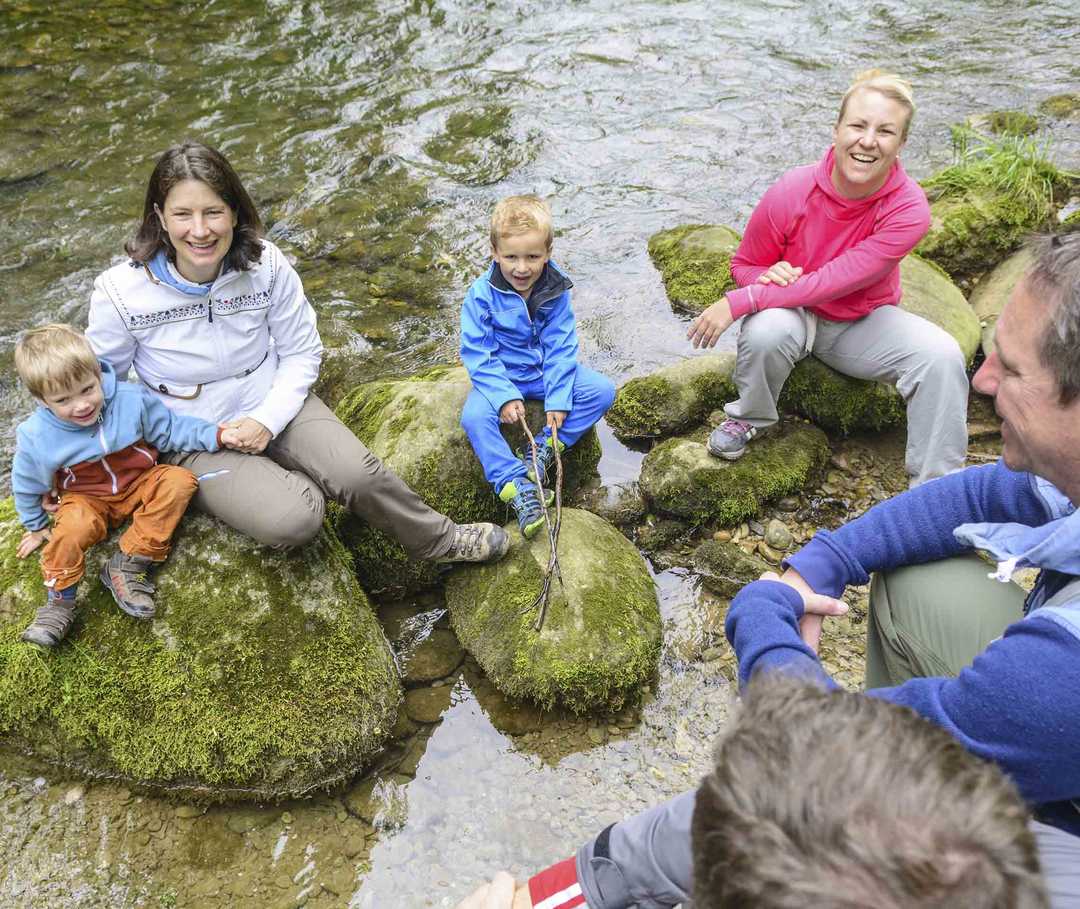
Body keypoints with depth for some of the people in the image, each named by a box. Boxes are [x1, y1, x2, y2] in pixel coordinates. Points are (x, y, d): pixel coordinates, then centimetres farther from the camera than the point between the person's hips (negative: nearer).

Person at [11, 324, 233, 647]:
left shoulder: (132, 400, -21)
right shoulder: (36, 437, -20)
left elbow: (171, 428, -4)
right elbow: (27, 485, 0)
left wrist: (217, 435, -15)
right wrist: (36, 527, 13)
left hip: (140, 484, 3)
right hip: (87, 500, -2)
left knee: (179, 480, -25)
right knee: (75, 525, -35)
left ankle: (127, 564, -23)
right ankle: (59, 596, -14)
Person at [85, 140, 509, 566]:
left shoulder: (265, 264, -13)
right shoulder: (120, 292, -18)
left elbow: (301, 352, -3)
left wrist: (267, 419, -16)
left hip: (272, 406, 2)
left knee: (357, 474, -23)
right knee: (292, 519, -27)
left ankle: (439, 540, 6)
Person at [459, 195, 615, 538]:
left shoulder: (556, 290, -11)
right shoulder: (482, 294, -18)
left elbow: (561, 348, -10)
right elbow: (477, 353, -17)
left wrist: (558, 399, -19)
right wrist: (504, 395, -28)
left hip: (545, 371, 3)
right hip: (501, 374, -2)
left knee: (602, 391, -16)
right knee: (474, 416, -32)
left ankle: (545, 447, -20)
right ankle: (516, 485, -33)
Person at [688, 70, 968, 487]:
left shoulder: (908, 209, -23)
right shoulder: (791, 191, -21)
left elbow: (834, 282, -30)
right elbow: (743, 266, -5)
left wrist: (738, 302, -34)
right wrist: (770, 277, -30)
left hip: (862, 325, 1)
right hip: (795, 314, 0)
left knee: (941, 355, -26)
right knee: (768, 328, -37)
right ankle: (749, 418, -4)